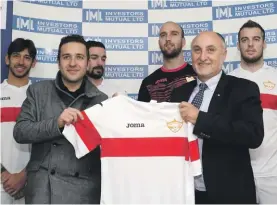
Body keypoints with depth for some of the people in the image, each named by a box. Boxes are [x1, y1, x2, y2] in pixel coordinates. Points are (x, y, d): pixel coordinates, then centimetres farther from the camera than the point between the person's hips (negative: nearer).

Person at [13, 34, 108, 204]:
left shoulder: (101, 100, 3)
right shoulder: (38, 91, 4)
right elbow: (20, 132, -4)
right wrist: (57, 123, -19)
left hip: (84, 190, 0)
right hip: (42, 187, 0)